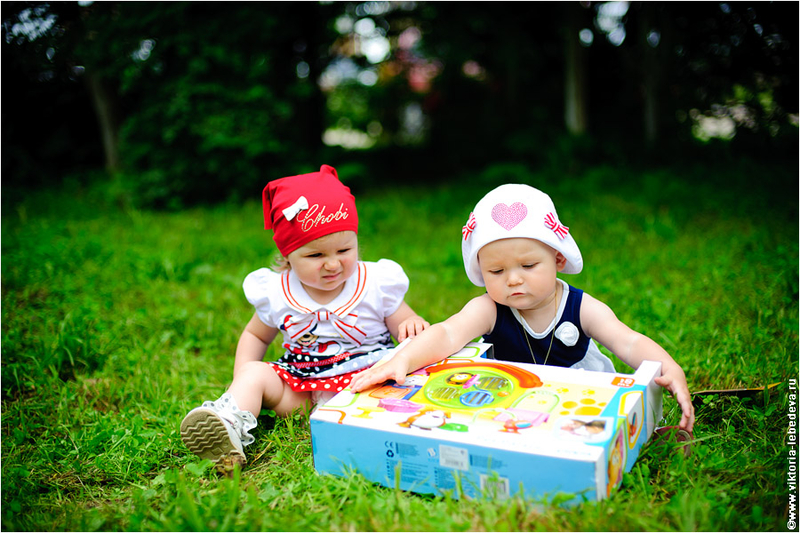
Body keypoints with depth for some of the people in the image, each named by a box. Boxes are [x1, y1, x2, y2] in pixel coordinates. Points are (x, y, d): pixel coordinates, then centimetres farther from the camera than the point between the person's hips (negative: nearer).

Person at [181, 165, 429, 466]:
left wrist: (413, 327, -21)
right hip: (301, 391, 3)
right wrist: (242, 383, 3)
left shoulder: (377, 285, -5)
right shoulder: (277, 295, 1)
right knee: (255, 374, -17)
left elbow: (405, 326, 5)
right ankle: (230, 426, -37)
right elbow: (255, 335, 18)